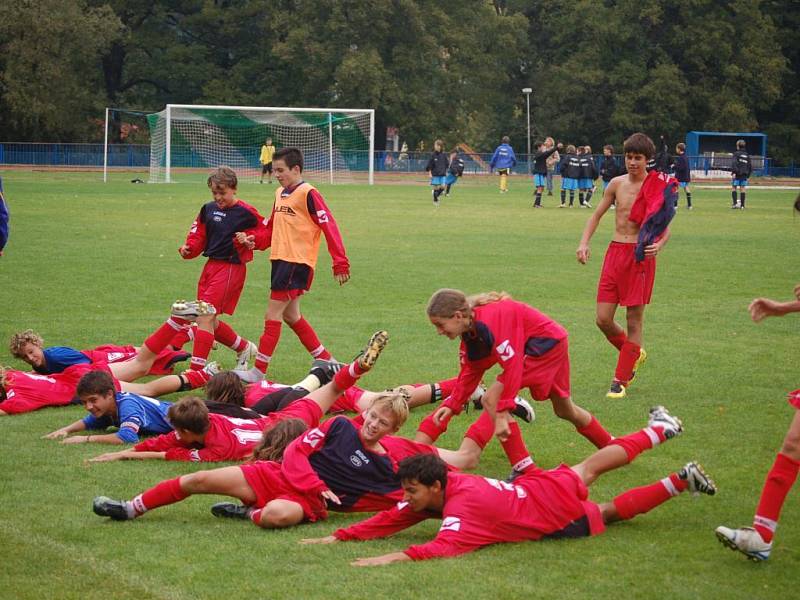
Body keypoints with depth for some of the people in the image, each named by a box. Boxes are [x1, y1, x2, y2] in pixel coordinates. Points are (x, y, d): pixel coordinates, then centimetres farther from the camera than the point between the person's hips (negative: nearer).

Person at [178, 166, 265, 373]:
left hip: (231, 268, -7)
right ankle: (244, 347, 36)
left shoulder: (246, 213, -9)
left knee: (205, 317, -15)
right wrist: (188, 248, -3)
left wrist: (248, 238, -16)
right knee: (210, 321, 12)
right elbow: (199, 235, 15)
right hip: (211, 264, 7)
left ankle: (196, 368, -14)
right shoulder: (208, 209, 8)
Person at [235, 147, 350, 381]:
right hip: (280, 259, 9)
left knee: (272, 315, -8)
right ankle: (326, 361, 27)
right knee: (290, 315, 16)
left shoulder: (307, 193, -12)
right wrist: (253, 240, 0)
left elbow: (329, 226, -15)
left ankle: (259, 371, -4)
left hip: (298, 262, -9)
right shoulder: (280, 194, 15)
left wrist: (340, 263, -19)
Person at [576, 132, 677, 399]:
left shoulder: (659, 187, -5)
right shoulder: (617, 184, 7)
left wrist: (658, 245, -26)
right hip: (615, 252, 4)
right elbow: (597, 215, 16)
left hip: (641, 256, -4)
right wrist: (584, 242, 1)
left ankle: (621, 380, 10)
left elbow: (665, 226, -5)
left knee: (634, 321, 0)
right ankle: (634, 353, 30)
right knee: (603, 319, 2)